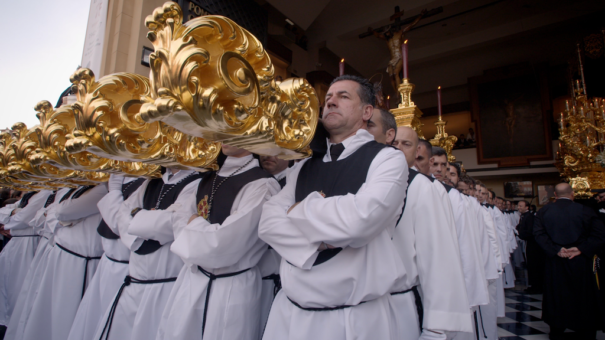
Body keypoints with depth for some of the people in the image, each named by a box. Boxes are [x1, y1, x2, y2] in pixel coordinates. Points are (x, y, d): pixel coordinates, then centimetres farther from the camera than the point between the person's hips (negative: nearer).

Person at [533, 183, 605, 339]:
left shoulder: (544, 211, -4)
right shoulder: (585, 210, -7)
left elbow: (538, 234, -10)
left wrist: (555, 250, -10)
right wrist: (581, 249, -12)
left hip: (555, 262, 1)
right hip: (580, 262, -1)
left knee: (556, 297, 11)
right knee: (584, 298, 13)